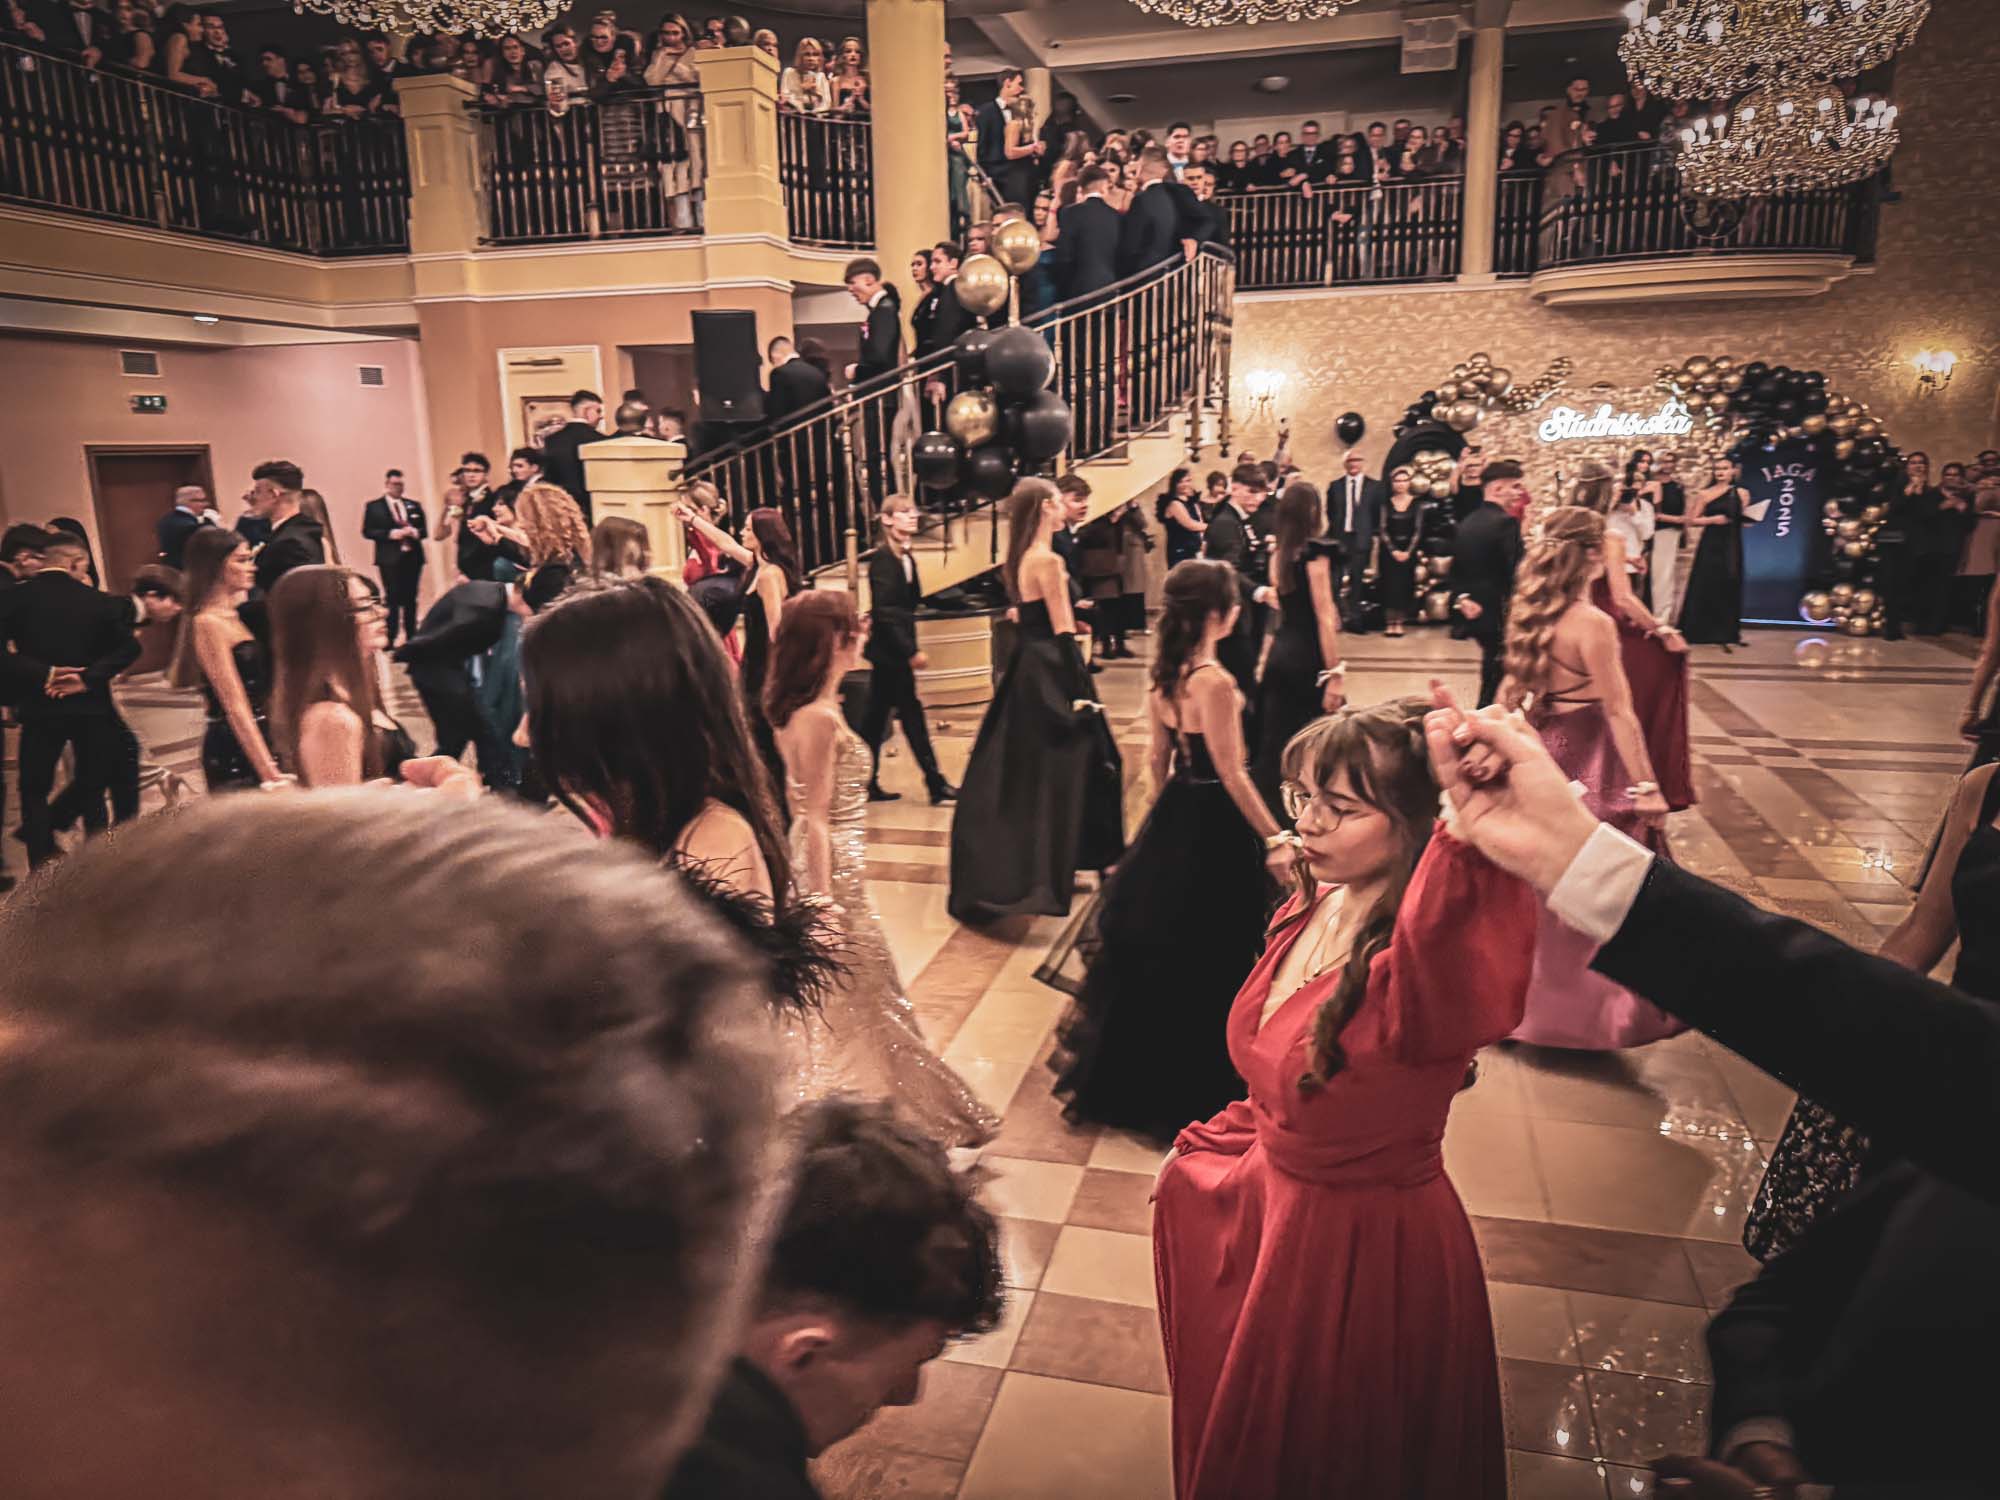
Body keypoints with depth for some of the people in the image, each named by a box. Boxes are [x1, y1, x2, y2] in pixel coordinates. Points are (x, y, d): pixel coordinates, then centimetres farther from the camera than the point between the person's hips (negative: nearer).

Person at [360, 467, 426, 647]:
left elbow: (424, 530, 11)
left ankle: (412, 637, 13)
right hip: (390, 558, -3)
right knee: (392, 599, -6)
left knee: (411, 599, 7)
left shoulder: (415, 505, 14)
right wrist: (391, 533, -16)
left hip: (413, 557, 3)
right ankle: (389, 640, -3)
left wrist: (415, 532, -11)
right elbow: (367, 531, -4)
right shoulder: (373, 506, 4)